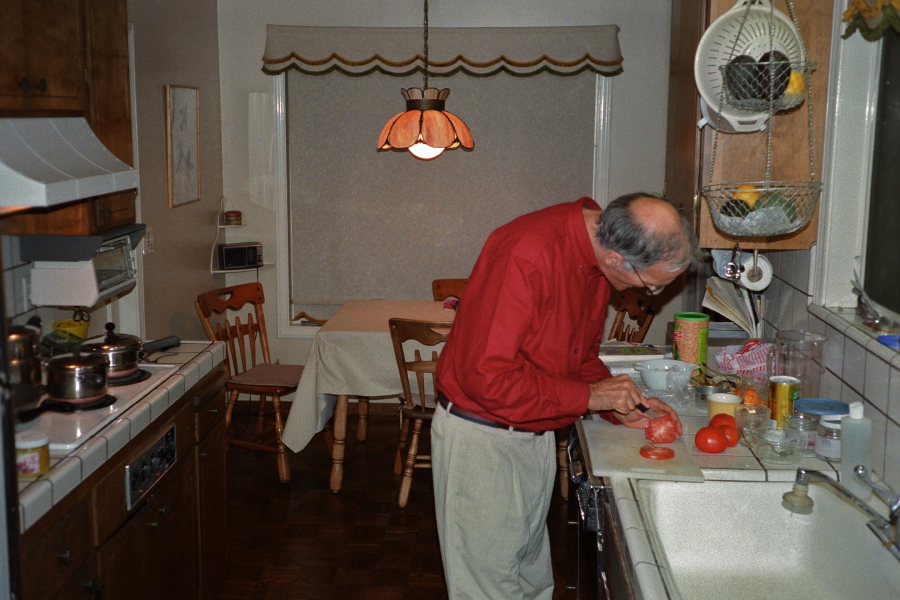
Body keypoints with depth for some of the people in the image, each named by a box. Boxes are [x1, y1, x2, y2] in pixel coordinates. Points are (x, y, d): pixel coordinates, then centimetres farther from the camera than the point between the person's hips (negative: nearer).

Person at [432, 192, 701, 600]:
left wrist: (622, 408, -1)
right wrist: (588, 396, -24)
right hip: (482, 437, -7)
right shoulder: (526, 253, -29)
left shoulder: (599, 250, -2)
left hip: (537, 435, 8)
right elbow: (486, 377, -30)